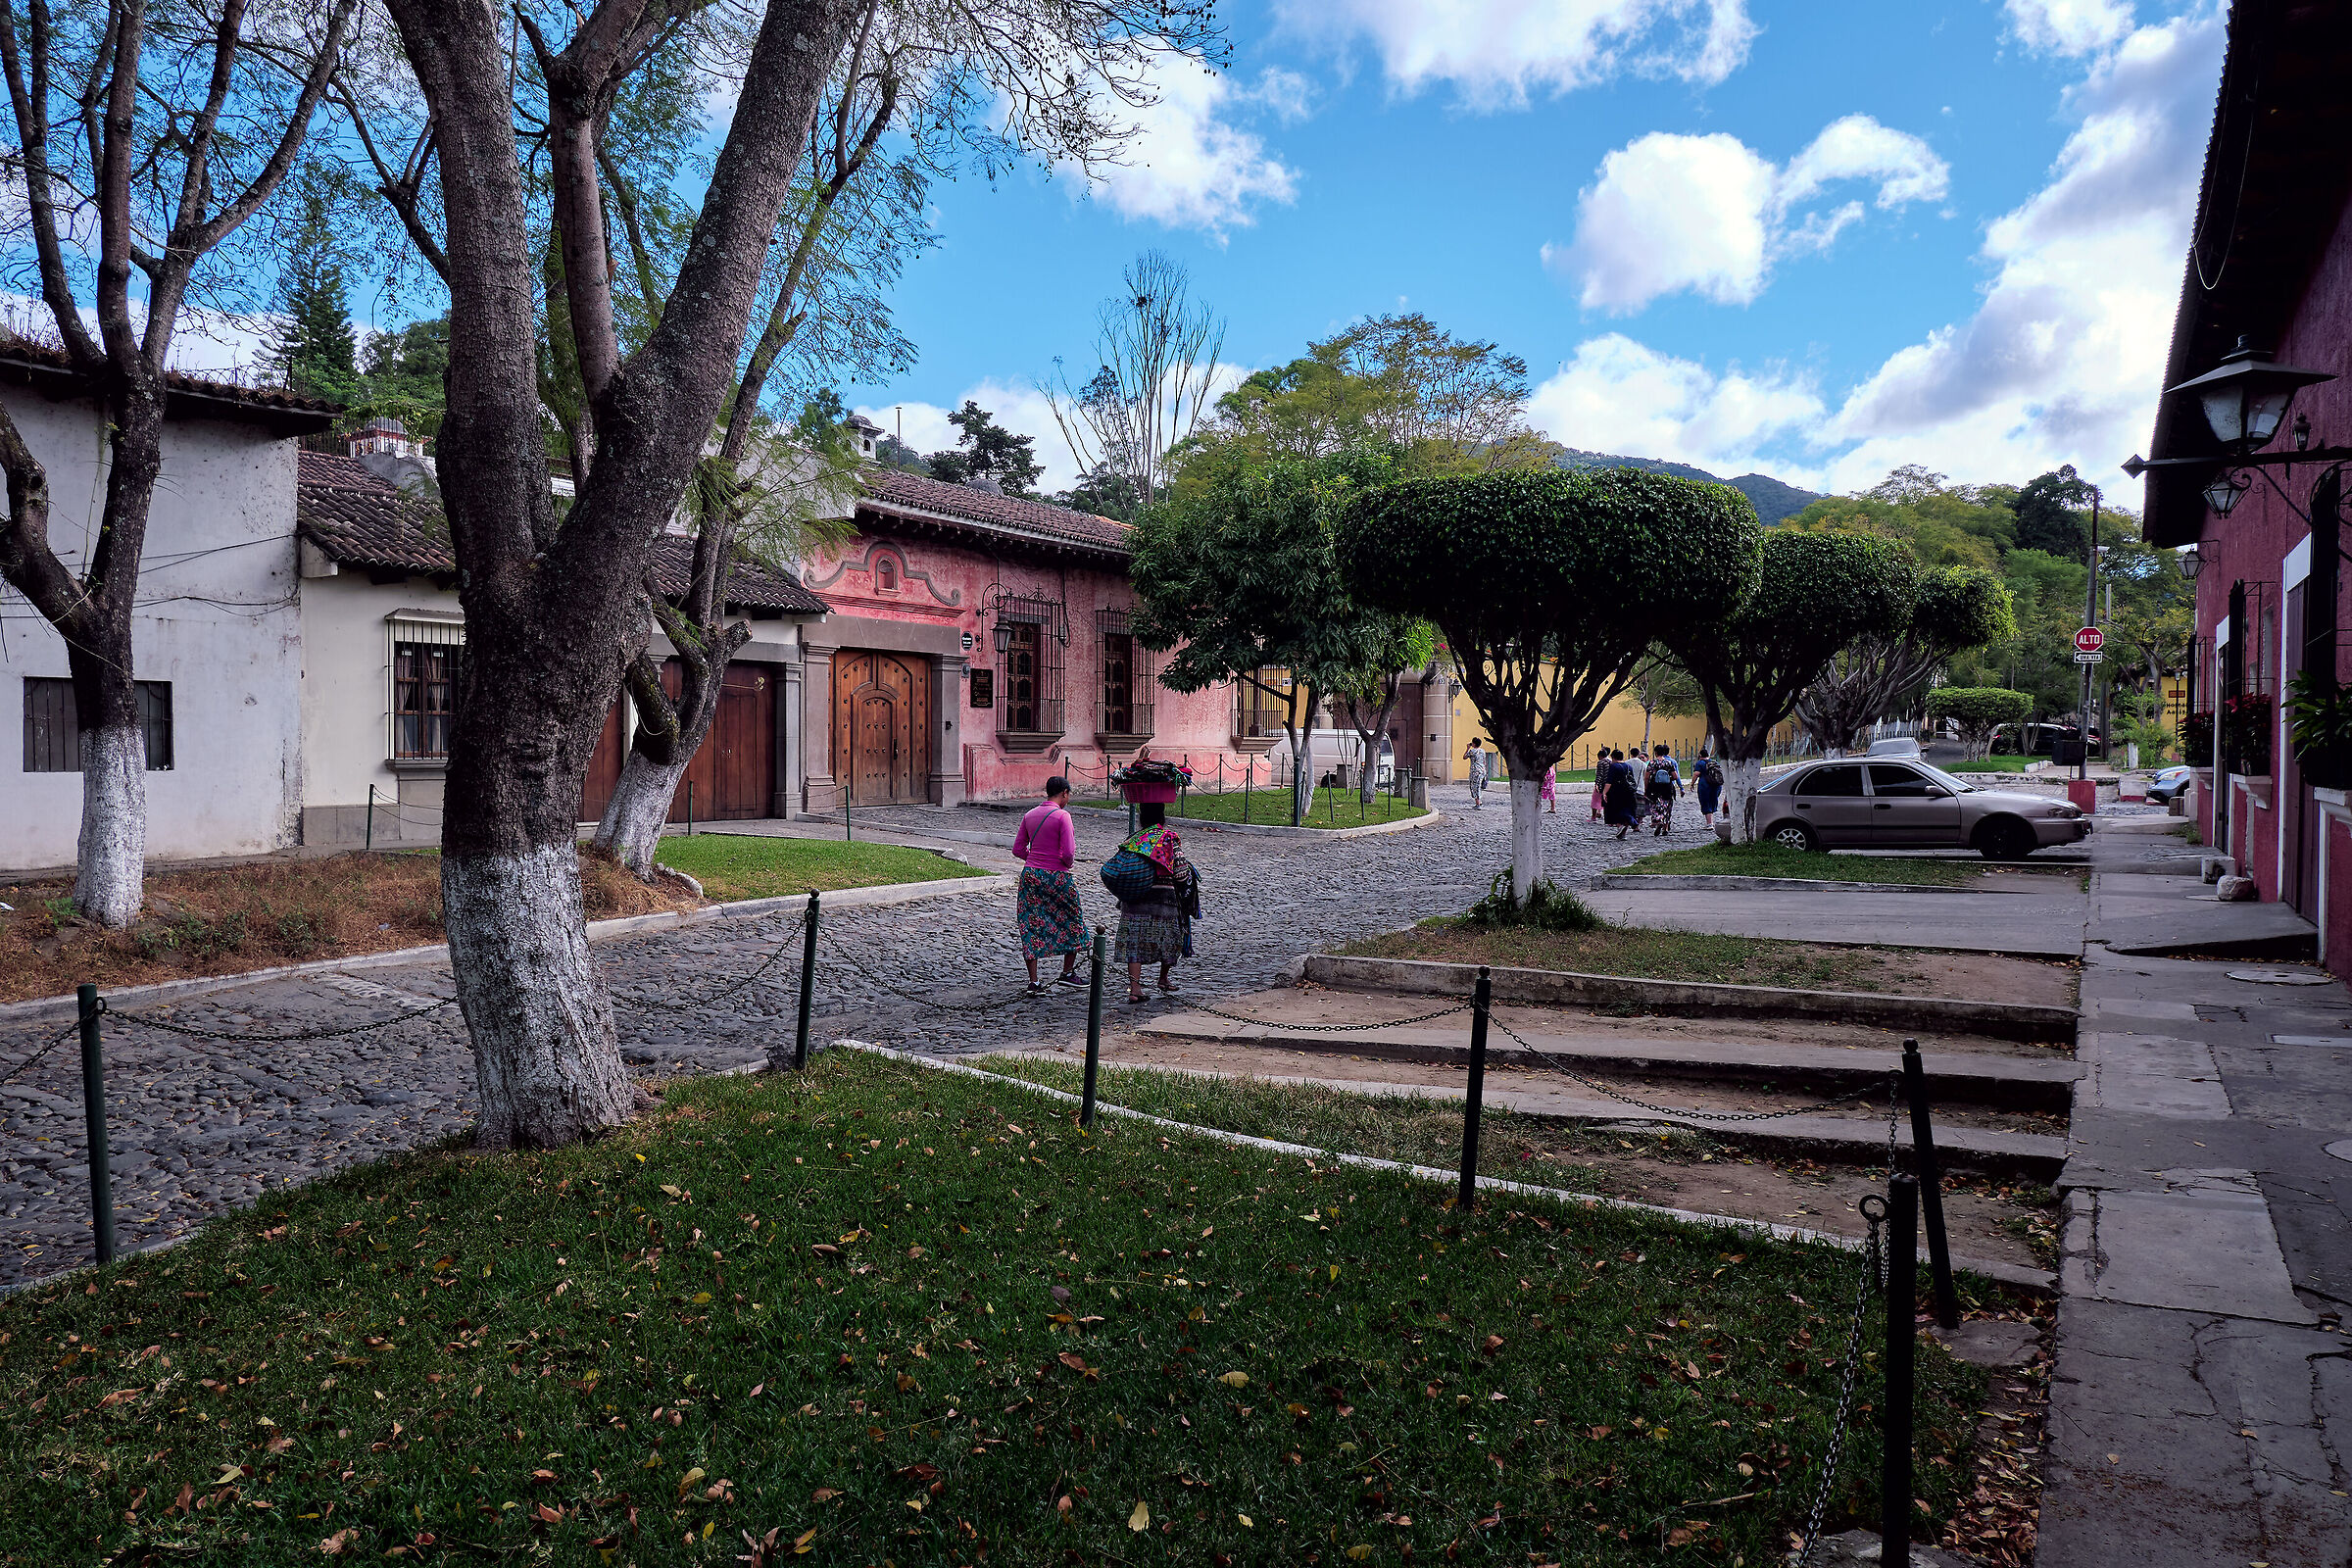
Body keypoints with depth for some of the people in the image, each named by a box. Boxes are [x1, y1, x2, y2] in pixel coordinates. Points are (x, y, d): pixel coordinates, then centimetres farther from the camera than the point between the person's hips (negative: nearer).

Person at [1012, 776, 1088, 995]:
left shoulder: (1030, 815, 6)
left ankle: (1034, 982, 5)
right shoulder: (1062, 816, -13)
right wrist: (1066, 863, 1)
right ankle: (1067, 973, 22)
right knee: (1073, 921, 15)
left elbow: (1018, 849, 8)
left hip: (1030, 874, 5)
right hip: (1056, 877, -5)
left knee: (1032, 927, 7)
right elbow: (1069, 852, -19)